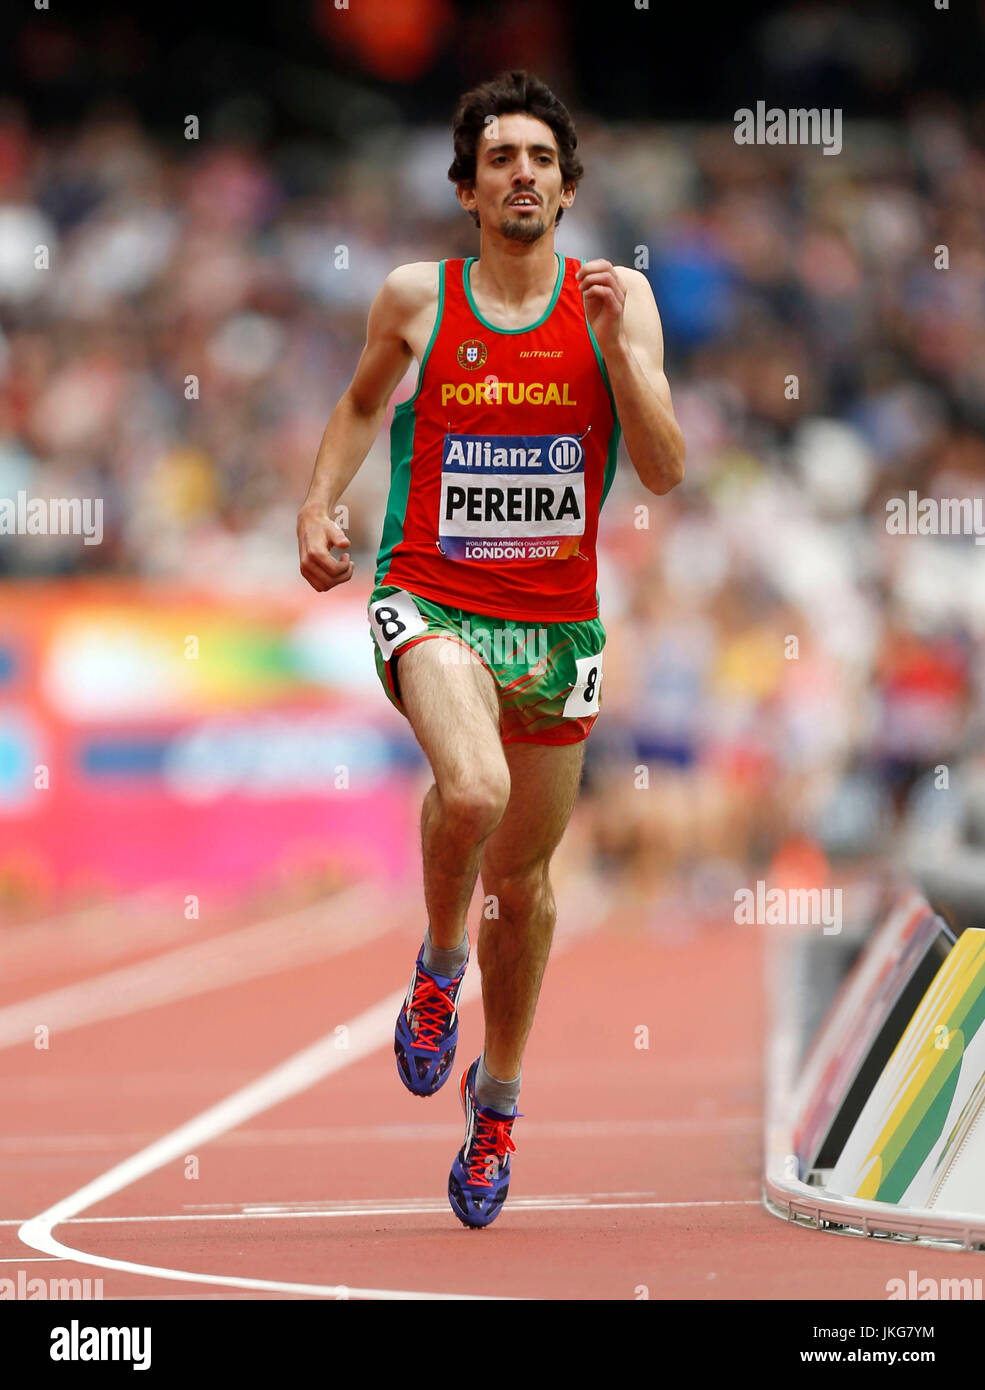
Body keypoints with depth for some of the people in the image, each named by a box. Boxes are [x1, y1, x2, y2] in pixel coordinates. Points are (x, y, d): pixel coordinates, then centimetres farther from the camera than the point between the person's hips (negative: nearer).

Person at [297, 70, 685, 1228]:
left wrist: (614, 348, -21)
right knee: (472, 790, -33)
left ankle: (498, 1095, 39)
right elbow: (361, 405, 18)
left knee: (522, 874, 15)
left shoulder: (617, 299, -3)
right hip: (431, 599, -2)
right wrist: (319, 504, 3)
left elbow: (664, 471, -9)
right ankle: (440, 966, -1)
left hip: (556, 619, 2)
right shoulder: (416, 299, -2)